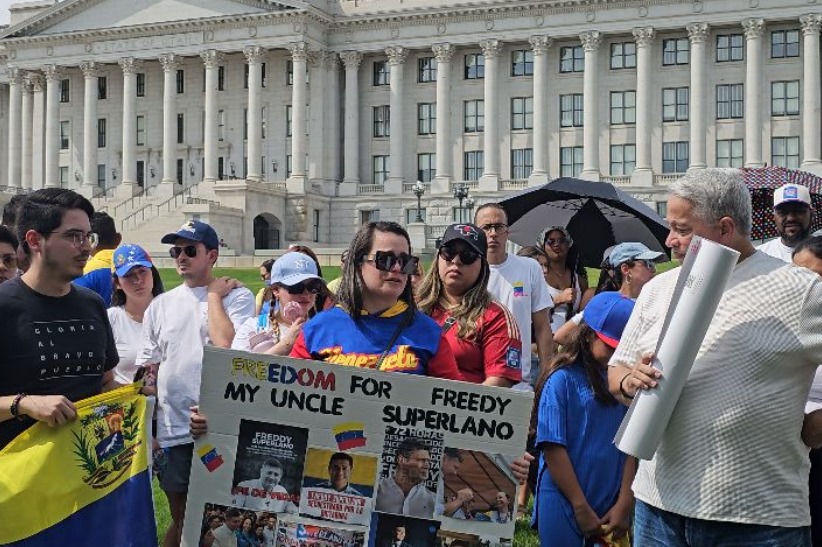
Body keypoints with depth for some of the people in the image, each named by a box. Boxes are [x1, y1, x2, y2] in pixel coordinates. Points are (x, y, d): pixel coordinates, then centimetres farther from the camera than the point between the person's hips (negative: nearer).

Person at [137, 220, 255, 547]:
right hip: (173, 430, 3)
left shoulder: (236, 297, -1)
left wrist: (214, 295, -9)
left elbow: (228, 345, -20)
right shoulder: (160, 305, 10)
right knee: (181, 518, 13)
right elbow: (147, 369, 12)